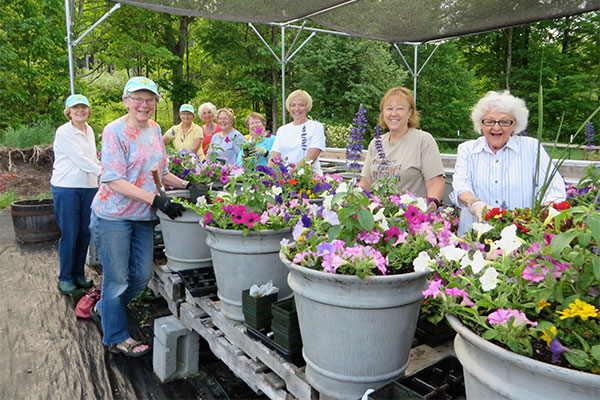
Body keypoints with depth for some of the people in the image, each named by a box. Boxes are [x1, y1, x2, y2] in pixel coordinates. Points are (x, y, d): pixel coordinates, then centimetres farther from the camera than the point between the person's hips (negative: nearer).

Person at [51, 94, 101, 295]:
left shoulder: (89, 131, 13)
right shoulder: (63, 132, -8)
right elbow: (80, 159, -15)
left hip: (89, 187, 6)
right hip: (66, 188, -6)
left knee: (85, 233, 8)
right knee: (69, 234, -1)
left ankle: (79, 275, 21)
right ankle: (65, 278, 13)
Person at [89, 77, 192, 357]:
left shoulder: (154, 129, 8)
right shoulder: (115, 131, -13)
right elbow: (115, 181, -19)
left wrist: (187, 185, 2)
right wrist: (158, 201, -25)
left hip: (144, 217, 7)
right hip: (113, 215, -7)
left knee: (142, 275, 13)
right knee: (117, 278, 6)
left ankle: (103, 309, 41)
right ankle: (116, 338, 27)